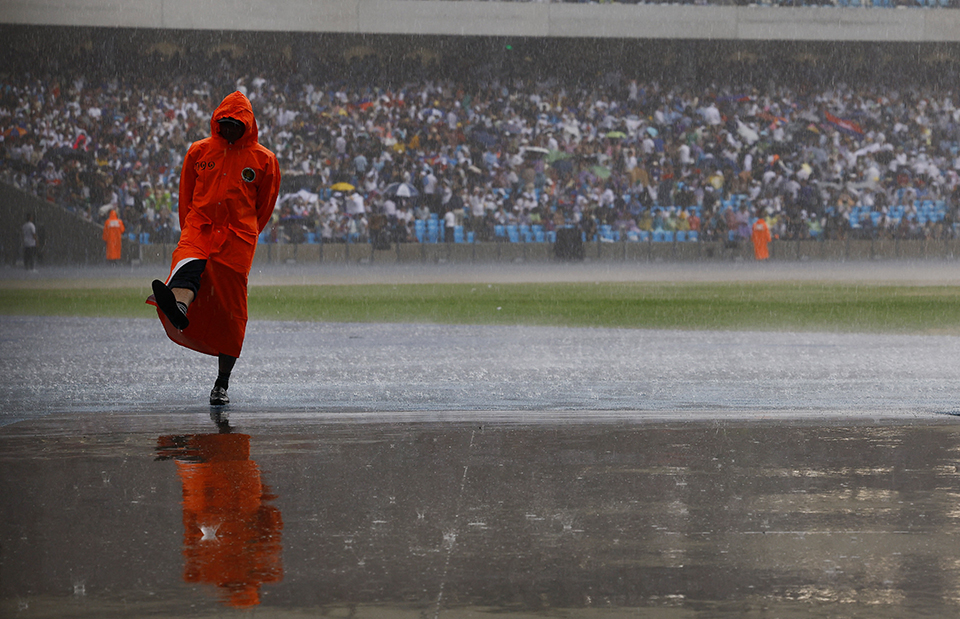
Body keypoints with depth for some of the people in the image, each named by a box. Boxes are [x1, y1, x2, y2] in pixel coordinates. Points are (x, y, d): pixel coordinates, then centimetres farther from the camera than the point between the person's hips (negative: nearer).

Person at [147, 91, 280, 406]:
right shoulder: (199, 151, 11)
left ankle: (222, 383, 5)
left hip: (238, 237, 0)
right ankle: (178, 308, -69)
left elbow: (265, 205, 15)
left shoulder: (263, 159, 7)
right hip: (199, 227, 1)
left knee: (230, 309, -4)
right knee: (188, 262, -35)